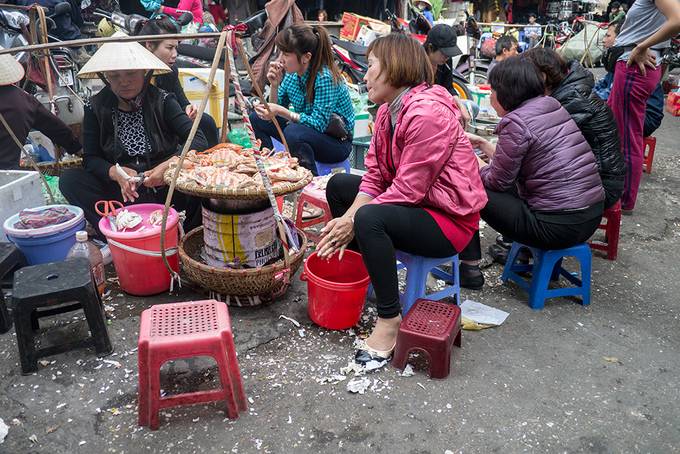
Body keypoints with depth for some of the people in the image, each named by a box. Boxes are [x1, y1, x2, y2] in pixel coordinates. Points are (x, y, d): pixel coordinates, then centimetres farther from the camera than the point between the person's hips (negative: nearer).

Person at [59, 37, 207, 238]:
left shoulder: (162, 101, -1)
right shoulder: (96, 108, 4)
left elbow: (198, 140, -12)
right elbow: (91, 159, 1)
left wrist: (170, 165, -30)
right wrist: (115, 172, -21)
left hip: (165, 186, -2)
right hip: (124, 192, 2)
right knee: (69, 180, -20)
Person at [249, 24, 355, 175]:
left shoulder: (325, 78, -25)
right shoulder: (291, 74, -5)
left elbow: (319, 124, -29)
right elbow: (276, 108, 3)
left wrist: (281, 111, -34)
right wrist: (275, 86, -15)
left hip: (338, 142, -7)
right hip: (306, 129, 7)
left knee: (294, 132, -35)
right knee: (257, 118, 1)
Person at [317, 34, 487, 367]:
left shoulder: (428, 114, -25)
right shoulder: (388, 110, 4)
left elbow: (407, 191, -27)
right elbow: (375, 174, -1)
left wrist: (353, 220, -22)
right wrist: (347, 219, -16)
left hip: (449, 218, -10)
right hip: (412, 201, 10)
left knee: (370, 218, -34)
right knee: (338, 185, 12)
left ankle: (389, 319, -17)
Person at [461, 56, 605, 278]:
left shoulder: (516, 122, -16)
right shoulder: (551, 105, 9)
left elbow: (497, 181, -6)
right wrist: (482, 143, 23)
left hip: (559, 226, -9)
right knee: (511, 184, 27)